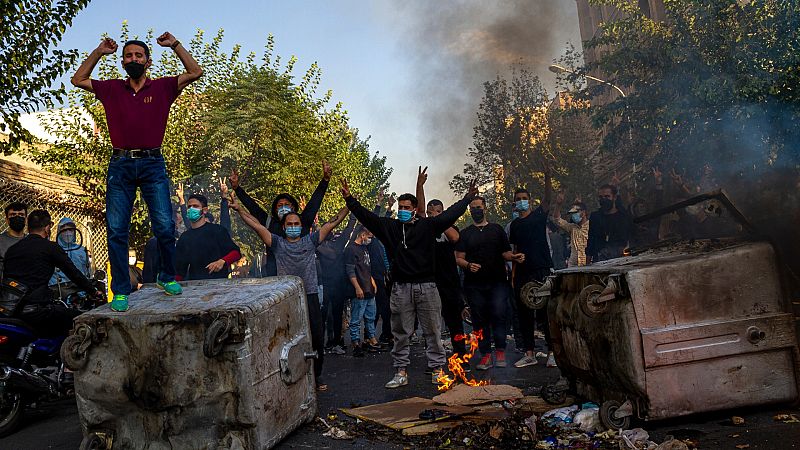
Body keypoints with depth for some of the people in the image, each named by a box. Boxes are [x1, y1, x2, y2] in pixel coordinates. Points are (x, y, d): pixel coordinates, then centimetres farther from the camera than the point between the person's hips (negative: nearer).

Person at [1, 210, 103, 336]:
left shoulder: (11, 249, 18)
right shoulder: (50, 247, 1)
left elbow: (5, 277, 27)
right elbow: (74, 273, 3)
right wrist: (94, 292, 14)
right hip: (35, 310, -7)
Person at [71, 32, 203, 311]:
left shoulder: (162, 87, 8)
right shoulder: (112, 89, 14)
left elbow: (195, 72, 3)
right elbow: (78, 80, 21)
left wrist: (175, 45, 3)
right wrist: (98, 52, 16)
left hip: (152, 165, -2)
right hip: (120, 166, 2)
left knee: (165, 226, -10)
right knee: (116, 231, -1)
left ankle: (167, 277, 12)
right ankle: (120, 291, 6)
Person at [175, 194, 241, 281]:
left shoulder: (217, 230, 5)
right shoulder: (184, 237, 17)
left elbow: (236, 252, 2)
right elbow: (180, 268, 18)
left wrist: (222, 261, -16)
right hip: (194, 283, 4)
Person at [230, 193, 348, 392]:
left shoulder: (310, 241, 9)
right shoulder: (277, 243, 7)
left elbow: (333, 223, 7)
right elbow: (257, 226, 1)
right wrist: (238, 209, -4)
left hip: (310, 296, 1)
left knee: (316, 338, 5)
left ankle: (316, 376, 20)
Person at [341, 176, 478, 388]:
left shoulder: (427, 225, 3)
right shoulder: (389, 227, 7)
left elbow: (450, 214, 2)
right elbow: (366, 216, 4)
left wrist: (468, 198, 3)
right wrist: (349, 199, -4)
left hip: (426, 286, -1)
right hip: (401, 288, 2)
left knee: (433, 331, 7)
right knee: (400, 332, 8)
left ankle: (437, 369, 17)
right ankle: (401, 372, 17)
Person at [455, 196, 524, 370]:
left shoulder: (497, 229, 14)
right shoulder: (465, 233, 13)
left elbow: (505, 253, 13)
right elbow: (459, 258, 7)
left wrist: (514, 257, -9)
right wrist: (468, 265, -14)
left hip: (497, 281, -1)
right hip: (474, 284, 1)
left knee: (499, 315, -13)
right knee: (480, 320, 1)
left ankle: (500, 351, 0)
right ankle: (485, 355, 9)